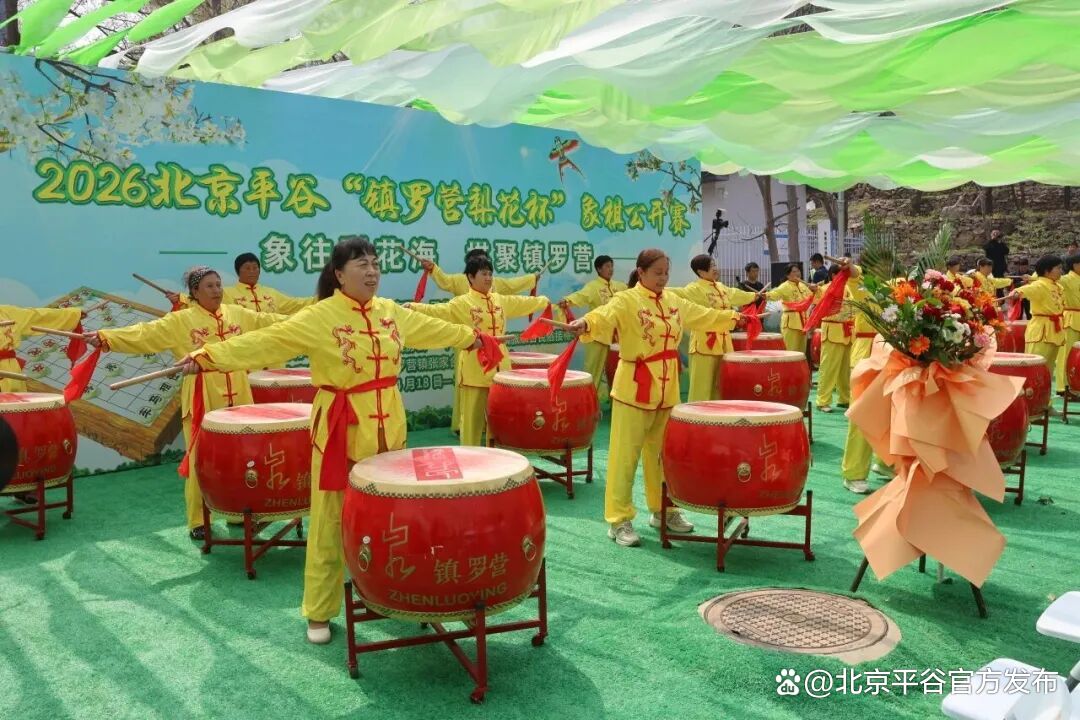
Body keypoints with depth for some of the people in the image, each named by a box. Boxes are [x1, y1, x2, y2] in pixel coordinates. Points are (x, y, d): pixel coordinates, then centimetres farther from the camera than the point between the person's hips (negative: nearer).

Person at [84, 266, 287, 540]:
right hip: (202, 401, -3)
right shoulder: (181, 321, -3)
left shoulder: (238, 314, 9)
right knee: (201, 461, 3)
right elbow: (146, 333, -11)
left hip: (237, 399, 4)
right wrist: (105, 337, -23)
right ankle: (197, 521, 14)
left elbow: (269, 321, 16)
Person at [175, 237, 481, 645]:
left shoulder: (392, 312, 5)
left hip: (388, 429, 5)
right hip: (341, 433, -5)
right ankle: (319, 612, 20)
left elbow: (432, 329, 21)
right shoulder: (319, 317, -13)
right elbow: (265, 342, -20)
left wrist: (469, 337, 33)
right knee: (330, 523, 5)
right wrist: (207, 357, -29)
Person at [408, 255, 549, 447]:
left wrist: (543, 301, 38)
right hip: (474, 370, -5)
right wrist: (414, 307, -36)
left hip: (499, 368, 5)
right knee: (472, 418, 1)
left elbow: (524, 303, 26)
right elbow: (439, 311, -21)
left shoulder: (501, 300, 10)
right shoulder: (462, 303, -7)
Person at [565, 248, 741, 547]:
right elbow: (604, 316, -32)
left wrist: (736, 317, 30)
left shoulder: (674, 301, 10)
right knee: (625, 457, -1)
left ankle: (663, 511, 32)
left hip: (666, 391, 7)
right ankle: (619, 521, 7)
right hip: (634, 390, -6)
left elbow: (705, 317, 26)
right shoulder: (626, 301, -12)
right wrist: (585, 324, -53)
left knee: (662, 454, 18)